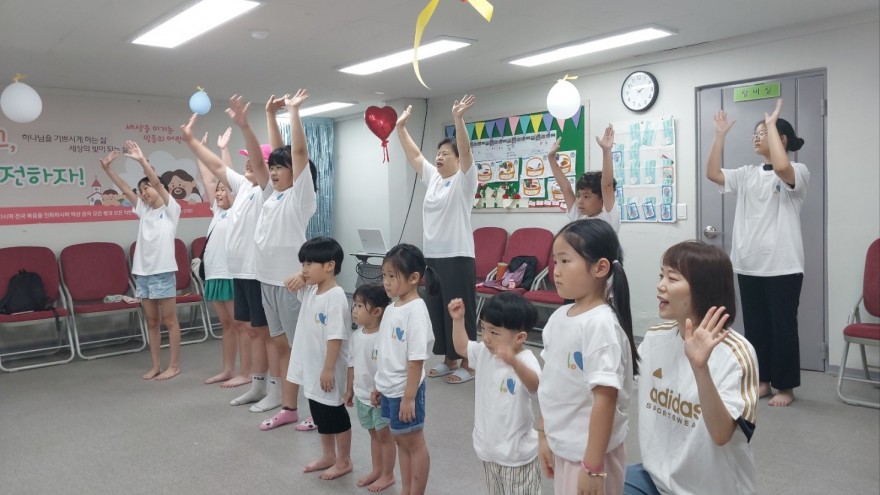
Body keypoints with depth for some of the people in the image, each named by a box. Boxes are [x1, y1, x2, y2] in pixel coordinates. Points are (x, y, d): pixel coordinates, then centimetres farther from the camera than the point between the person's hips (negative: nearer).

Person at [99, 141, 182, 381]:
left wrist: (142, 160, -23)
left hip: (163, 271, -6)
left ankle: (174, 365, 7)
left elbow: (157, 183, -14)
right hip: (143, 272, 6)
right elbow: (124, 188, 9)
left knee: (169, 320, 1)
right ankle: (156, 365, 18)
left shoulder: (171, 209, -2)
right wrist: (106, 167, 1)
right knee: (152, 321, 11)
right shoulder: (143, 210, 15)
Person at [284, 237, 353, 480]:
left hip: (329, 370, -9)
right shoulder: (310, 290, 3)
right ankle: (328, 456, 37)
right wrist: (298, 277, -3)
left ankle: (344, 461, 24)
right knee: (319, 415, 20)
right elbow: (290, 285, 20)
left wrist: (328, 369, -23)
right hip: (311, 368, 9)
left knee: (335, 414, 7)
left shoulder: (335, 296, -24)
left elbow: (336, 337, -25)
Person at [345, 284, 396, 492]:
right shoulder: (356, 335, 0)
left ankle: (388, 475, 26)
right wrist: (350, 389, 15)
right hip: (362, 395, 7)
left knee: (384, 435, 10)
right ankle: (377, 470, 37)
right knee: (373, 434, 22)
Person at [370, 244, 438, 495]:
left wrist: (409, 397, -20)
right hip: (389, 390, 8)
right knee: (400, 441, 20)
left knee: (414, 444, 8)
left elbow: (416, 359, -21)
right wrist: (378, 386, 15)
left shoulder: (416, 311, -20)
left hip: (405, 391, -8)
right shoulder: (391, 308, 5)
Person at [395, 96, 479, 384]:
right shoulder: (432, 178, 14)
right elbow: (413, 155, 16)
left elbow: (466, 150, -20)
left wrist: (458, 119, -31)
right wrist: (400, 127, 10)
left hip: (457, 257, -8)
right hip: (432, 256, 8)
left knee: (460, 311, -2)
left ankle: (467, 365, 9)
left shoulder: (463, 180, -6)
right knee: (437, 311, 12)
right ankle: (449, 360, 24)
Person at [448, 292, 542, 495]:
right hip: (489, 447, 7)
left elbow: (535, 386, -46)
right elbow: (462, 347, 17)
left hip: (517, 452, -7)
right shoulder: (484, 352, -2)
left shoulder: (525, 360, -26)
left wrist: (513, 361, -64)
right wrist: (458, 319, 4)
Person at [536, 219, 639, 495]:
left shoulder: (601, 324, -22)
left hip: (591, 451, -7)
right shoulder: (558, 318, 1)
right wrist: (544, 435, 11)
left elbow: (605, 399, -22)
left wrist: (593, 467, -20)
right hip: (562, 446, 7)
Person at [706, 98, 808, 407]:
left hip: (782, 266, -6)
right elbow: (712, 174, -1)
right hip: (748, 265, 6)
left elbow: (781, 168, -28)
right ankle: (763, 380, 25)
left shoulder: (798, 171, -5)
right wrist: (720, 135, -2)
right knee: (754, 324, 12)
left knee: (782, 326, 2)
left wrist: (771, 124, -18)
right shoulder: (747, 174, 12)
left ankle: (785, 386, 15)